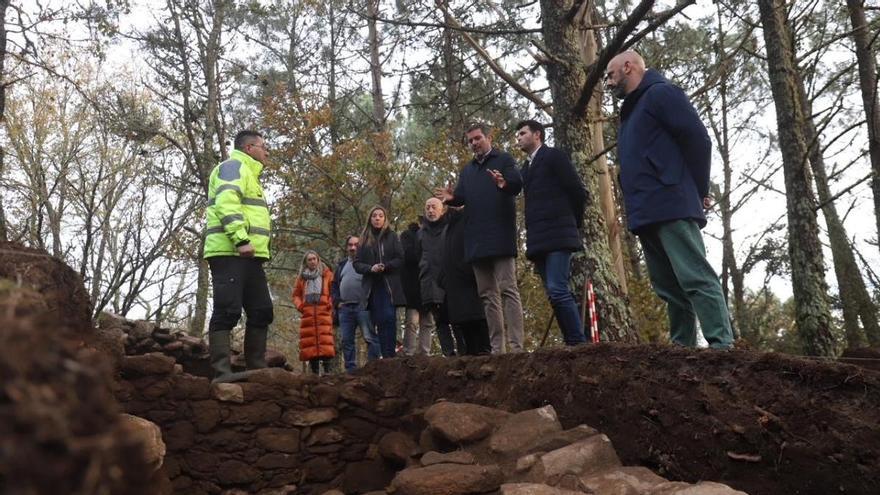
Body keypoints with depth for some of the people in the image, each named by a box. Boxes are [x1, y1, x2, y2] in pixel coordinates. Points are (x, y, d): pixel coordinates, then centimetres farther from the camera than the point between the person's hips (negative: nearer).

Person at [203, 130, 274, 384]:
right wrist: (241, 239, -24)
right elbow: (226, 202, -17)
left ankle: (257, 369, 10)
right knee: (227, 312, -13)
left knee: (262, 312, 6)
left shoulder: (248, 174, 32)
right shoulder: (234, 166, 0)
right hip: (229, 253, -10)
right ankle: (222, 372, -14)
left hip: (249, 256, 10)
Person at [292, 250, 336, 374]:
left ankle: (327, 369, -14)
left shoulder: (326, 274, 10)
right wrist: (299, 305, 3)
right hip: (307, 314, 3)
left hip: (323, 312, -3)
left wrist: (331, 304, -8)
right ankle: (314, 371, 3)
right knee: (309, 341, -1)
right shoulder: (302, 277, 18)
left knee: (325, 340, -13)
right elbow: (296, 294, 20)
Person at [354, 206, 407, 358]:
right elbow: (357, 264, 9)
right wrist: (370, 268, -11)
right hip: (372, 287, 2)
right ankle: (385, 356, 4)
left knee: (389, 318, -13)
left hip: (390, 286, -2)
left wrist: (385, 266, -15)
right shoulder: (364, 240, 13)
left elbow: (401, 259, 0)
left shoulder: (392, 237, 7)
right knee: (379, 322, 0)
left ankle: (390, 354, -11)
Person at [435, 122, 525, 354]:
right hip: (476, 239, 6)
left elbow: (518, 183, -11)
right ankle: (497, 348, 8)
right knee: (488, 295, 5)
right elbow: (462, 197, 13)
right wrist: (451, 197, -10)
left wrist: (504, 184, -34)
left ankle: (516, 346, -12)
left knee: (508, 289, -11)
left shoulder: (504, 160, 5)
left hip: (500, 236, -6)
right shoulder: (466, 170, 24)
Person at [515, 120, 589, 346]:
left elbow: (578, 192, -3)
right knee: (556, 293, 3)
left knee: (557, 291, -18)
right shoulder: (525, 168, 22)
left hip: (558, 235, -7)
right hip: (538, 240, 7)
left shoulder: (554, 156, 1)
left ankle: (579, 343, -14)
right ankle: (573, 343, 5)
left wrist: (573, 223, 5)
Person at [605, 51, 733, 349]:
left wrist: (697, 192, -5)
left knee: (695, 278, -14)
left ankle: (723, 346, -15)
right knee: (669, 288, 7)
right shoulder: (631, 111, 27)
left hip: (671, 208, -9)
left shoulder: (660, 93, 0)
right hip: (647, 215, 9)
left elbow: (697, 139, -9)